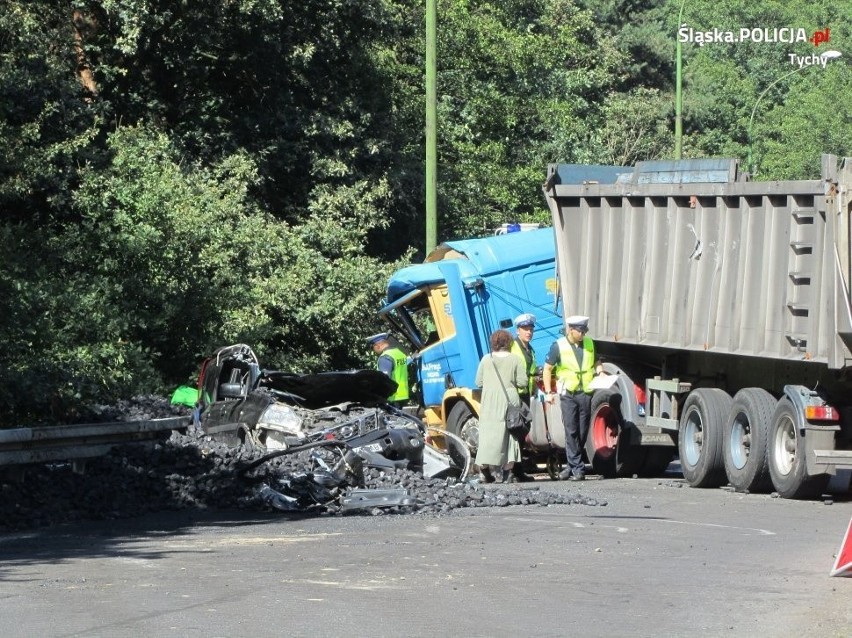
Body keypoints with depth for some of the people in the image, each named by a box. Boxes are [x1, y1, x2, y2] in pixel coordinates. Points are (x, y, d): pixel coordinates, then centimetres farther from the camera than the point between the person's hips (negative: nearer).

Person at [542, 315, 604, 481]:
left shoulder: (589, 343, 9)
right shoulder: (559, 346, -2)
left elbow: (596, 362, 25)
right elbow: (547, 369, 2)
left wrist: (600, 371, 2)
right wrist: (549, 392, -6)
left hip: (586, 393, 4)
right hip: (568, 394, -4)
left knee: (582, 432, 5)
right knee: (571, 431, -8)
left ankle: (572, 466, 17)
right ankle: (577, 468, -7)